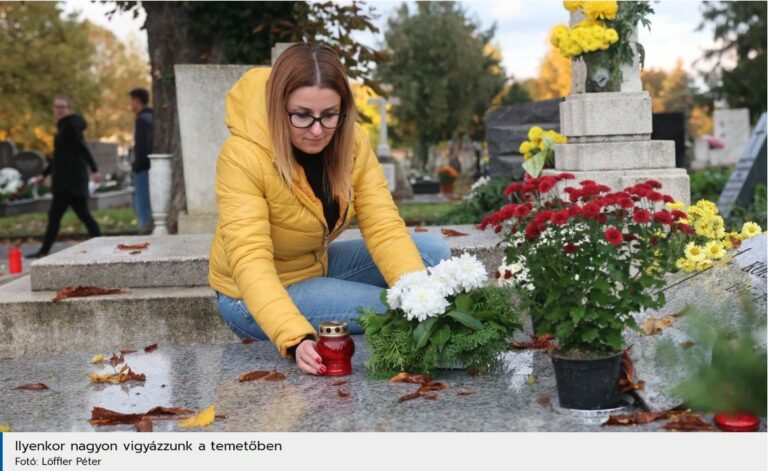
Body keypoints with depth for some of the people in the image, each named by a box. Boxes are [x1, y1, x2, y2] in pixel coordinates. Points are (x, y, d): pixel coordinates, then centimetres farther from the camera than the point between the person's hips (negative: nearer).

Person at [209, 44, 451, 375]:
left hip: (317, 267, 6)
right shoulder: (242, 156, -28)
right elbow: (250, 261, -35)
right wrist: (295, 339, -49)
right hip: (254, 295, -6)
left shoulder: (352, 142, -12)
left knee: (433, 251, -6)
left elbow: (384, 229, -18)